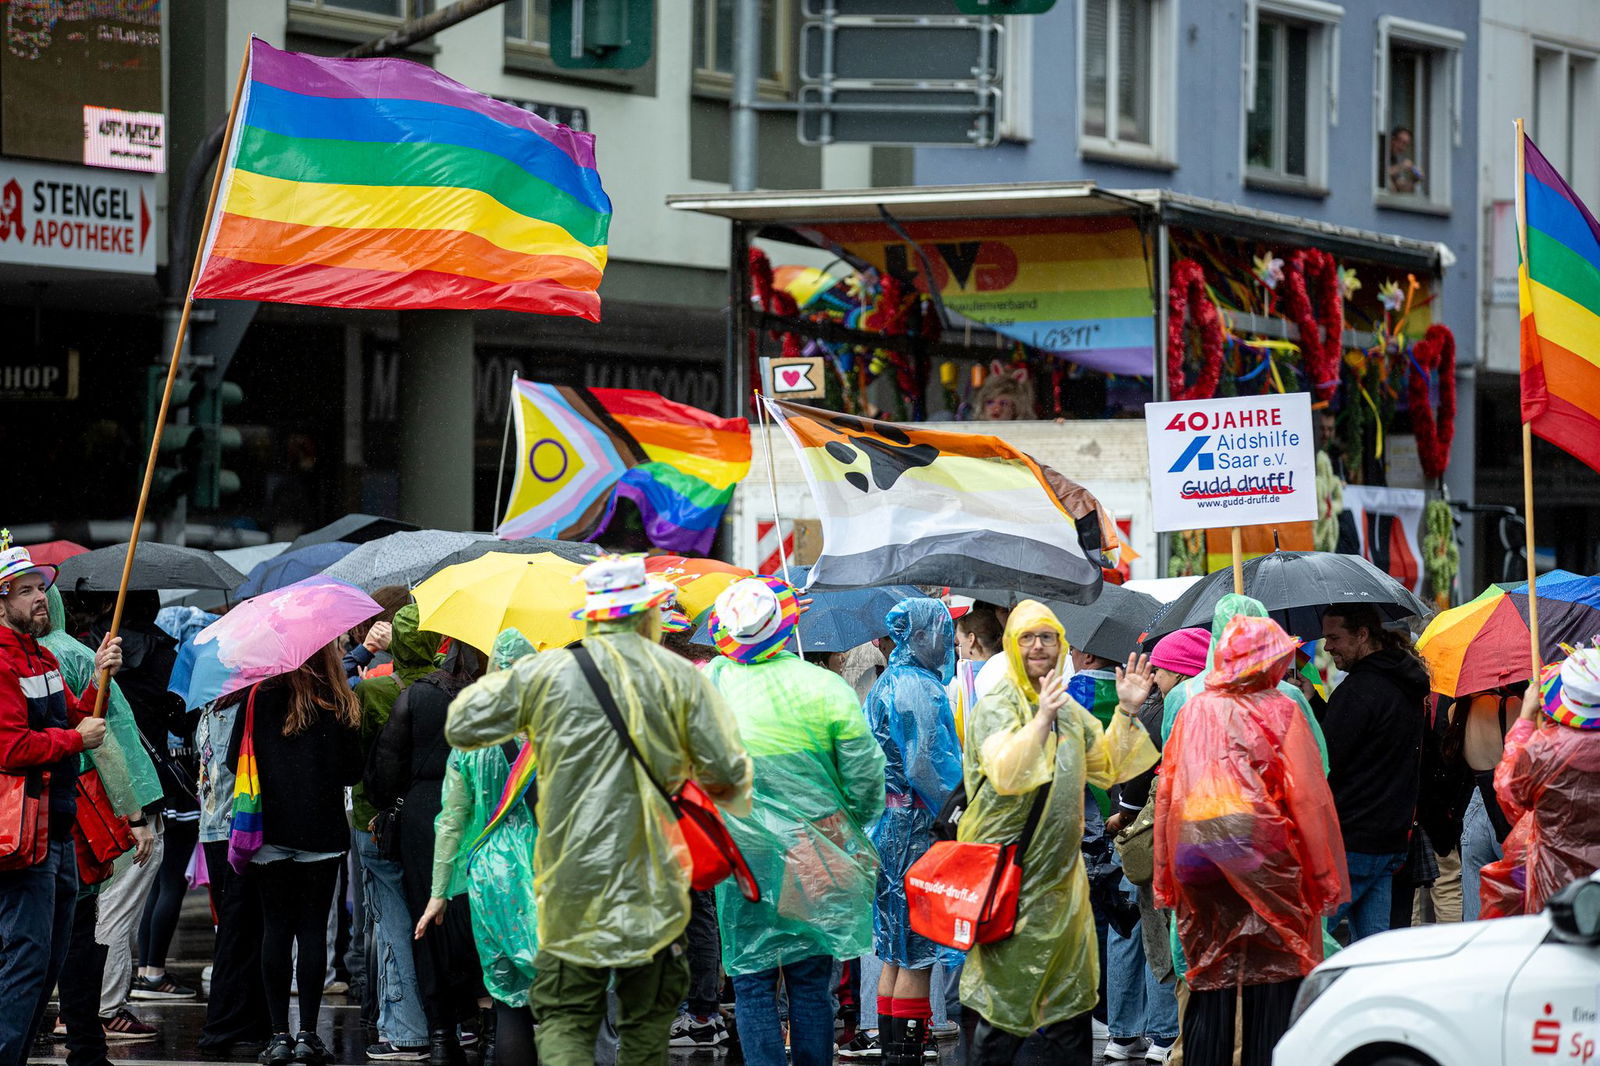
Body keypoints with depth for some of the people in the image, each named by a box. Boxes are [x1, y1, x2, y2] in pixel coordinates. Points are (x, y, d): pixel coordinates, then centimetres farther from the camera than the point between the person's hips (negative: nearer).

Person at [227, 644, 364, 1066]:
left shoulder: (260, 696, -2)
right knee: (313, 928, 3)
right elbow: (353, 773, 1)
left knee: (276, 929, 4)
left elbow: (236, 761, 0)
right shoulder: (341, 704, 0)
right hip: (323, 832, 0)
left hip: (271, 827, 0)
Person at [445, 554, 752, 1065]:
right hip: (653, 888, 0)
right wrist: (739, 801, 20)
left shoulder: (544, 673, -1)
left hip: (571, 883, 0)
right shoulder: (681, 678, -1)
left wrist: (496, 680, 25)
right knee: (648, 1023, 13)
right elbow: (728, 771, -4)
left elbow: (461, 726, 7)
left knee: (564, 1021, 2)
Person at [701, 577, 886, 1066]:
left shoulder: (707, 686, -6)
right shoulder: (824, 687, -9)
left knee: (753, 984, 7)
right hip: (815, 856, 0)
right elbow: (865, 775, -6)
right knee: (811, 982, 9)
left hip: (742, 857, 0)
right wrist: (851, 825, 13)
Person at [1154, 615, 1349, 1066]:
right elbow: (1308, 796, -5)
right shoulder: (1280, 712, -2)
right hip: (1263, 855, -4)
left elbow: (1166, 791, 8)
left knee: (1210, 984, 8)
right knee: (1272, 983, 0)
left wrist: (1166, 875, 12)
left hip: (1196, 863, 4)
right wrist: (1325, 876, 0)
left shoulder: (1194, 711, 9)